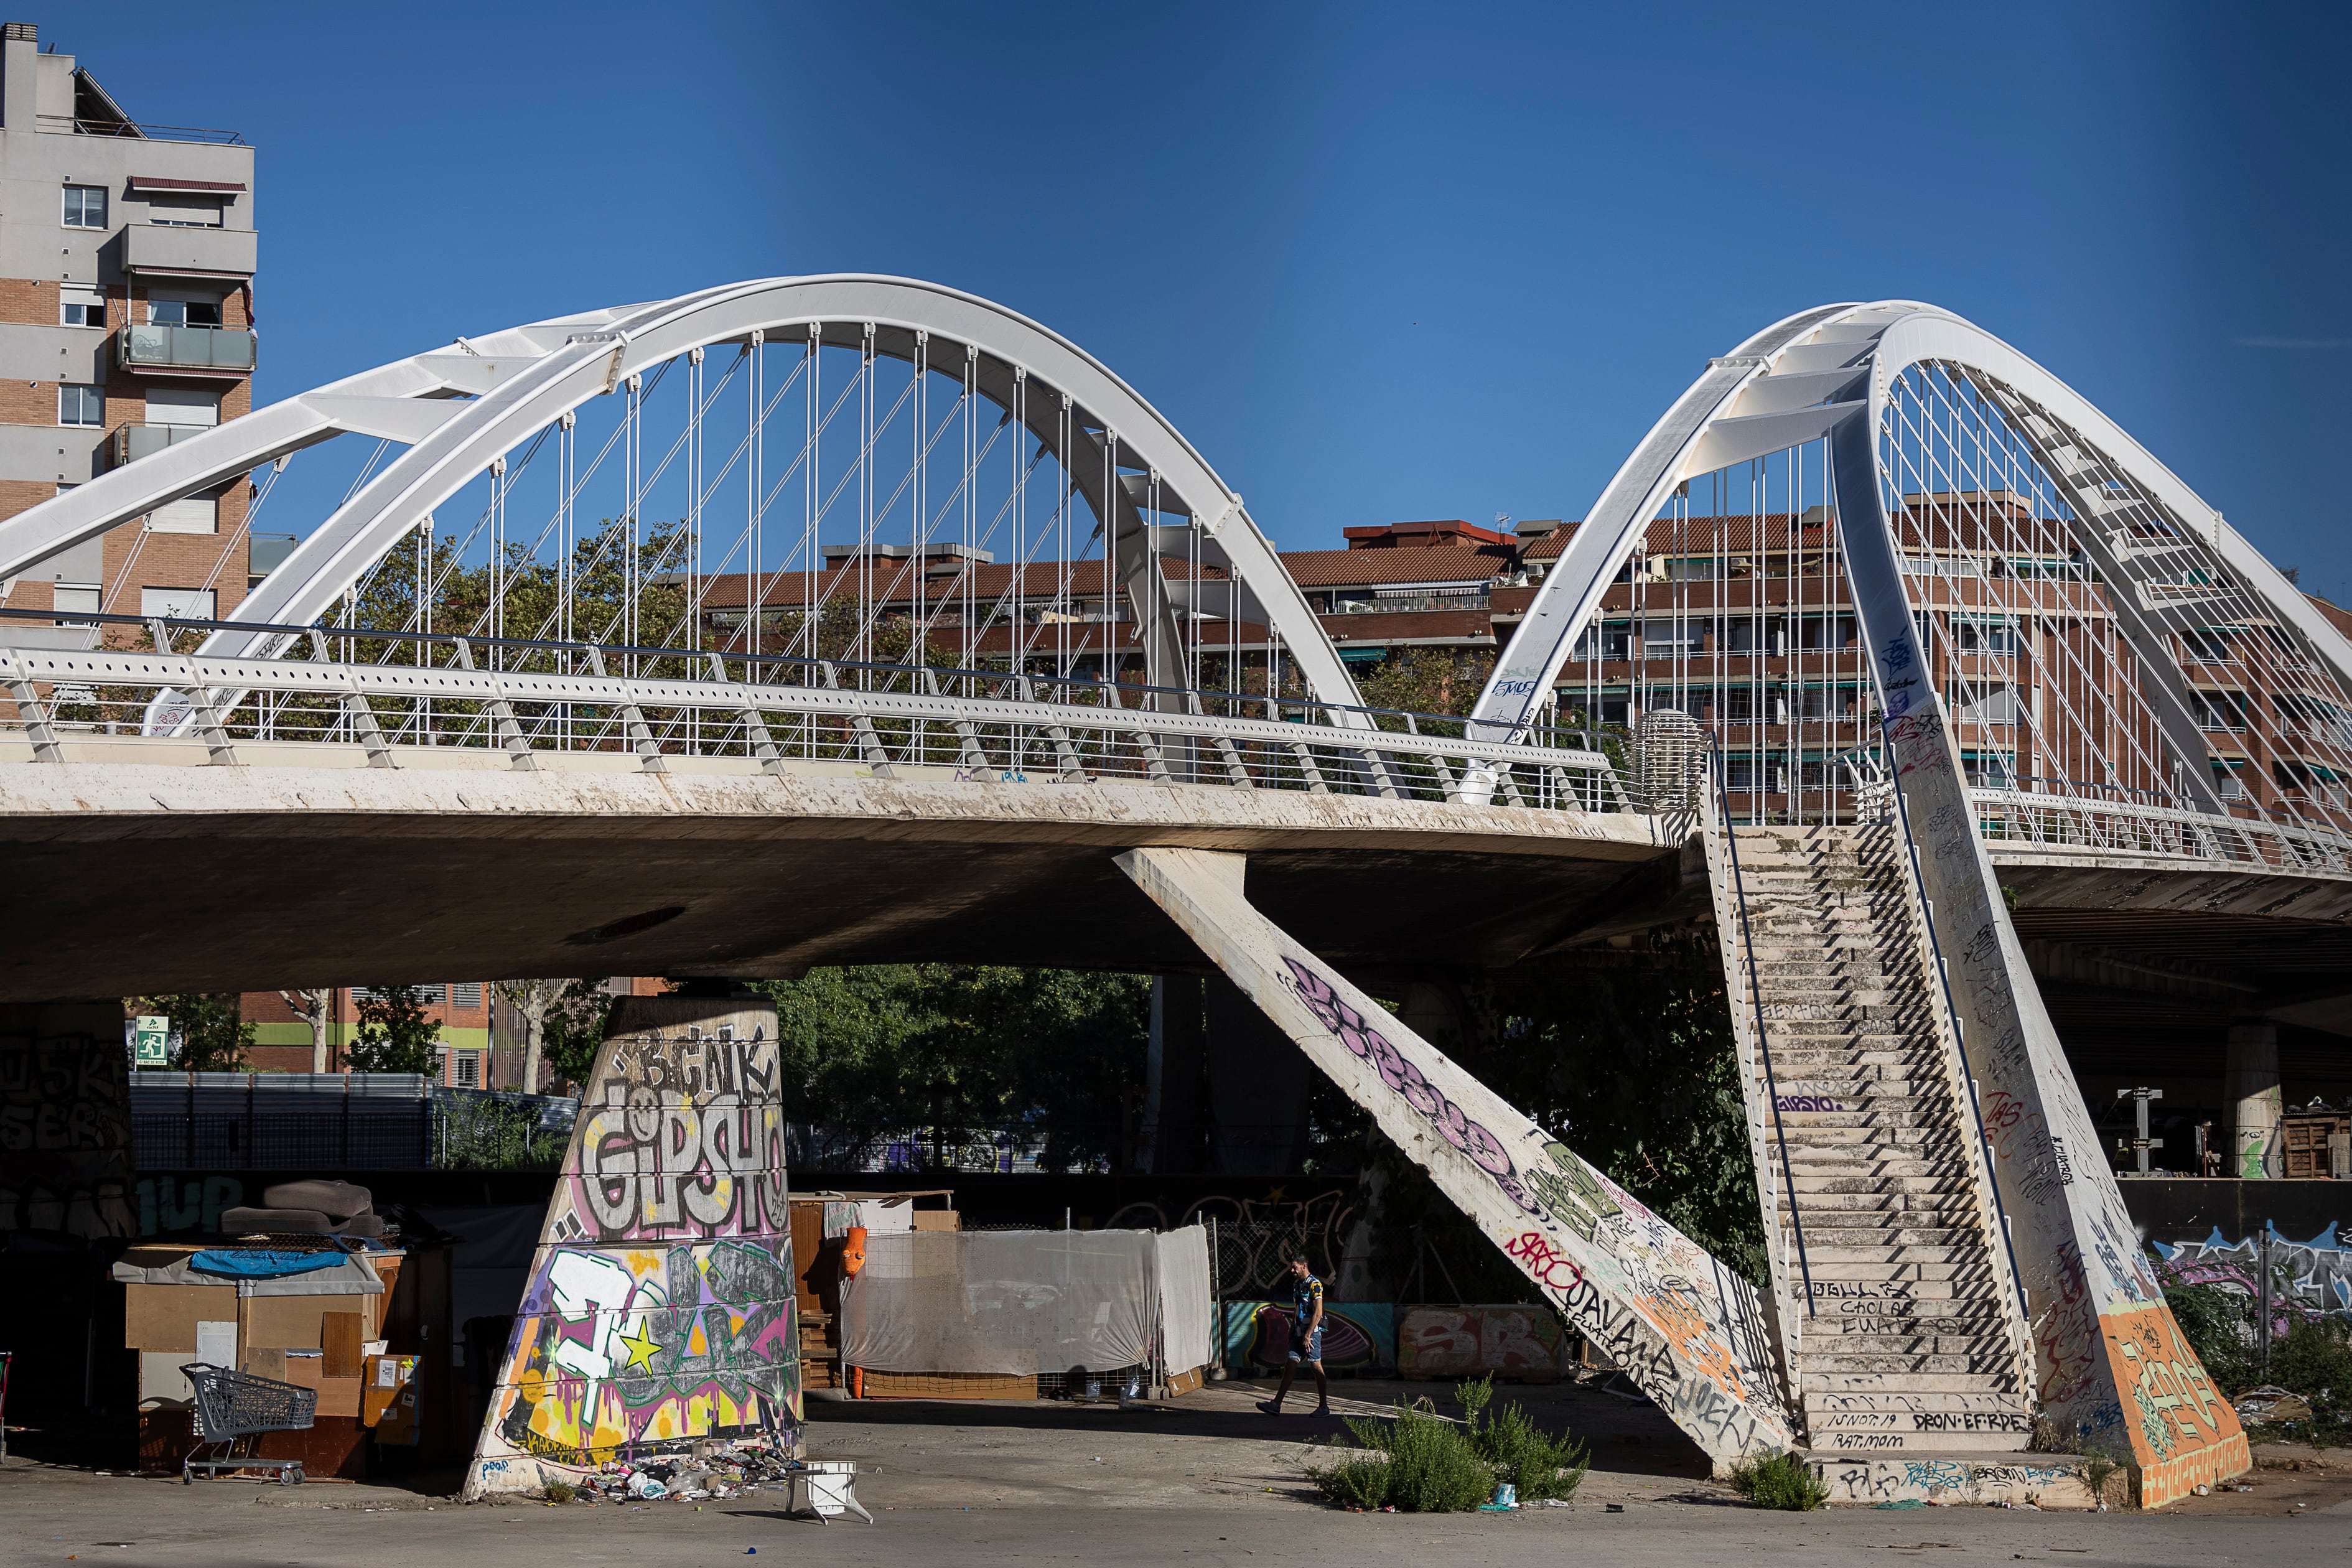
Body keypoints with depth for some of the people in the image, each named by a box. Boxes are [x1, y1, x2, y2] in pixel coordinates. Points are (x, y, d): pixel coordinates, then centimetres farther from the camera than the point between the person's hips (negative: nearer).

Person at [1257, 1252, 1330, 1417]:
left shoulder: (1314, 1285, -12)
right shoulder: (1296, 1284, 15)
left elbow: (1318, 1313, -17)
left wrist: (1308, 1335, -20)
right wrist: (1292, 1330, 18)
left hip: (1312, 1332, -8)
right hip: (1298, 1333, 8)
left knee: (1316, 1367, -2)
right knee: (1290, 1366, 3)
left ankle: (1324, 1406, 7)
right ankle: (1276, 1404, -1)